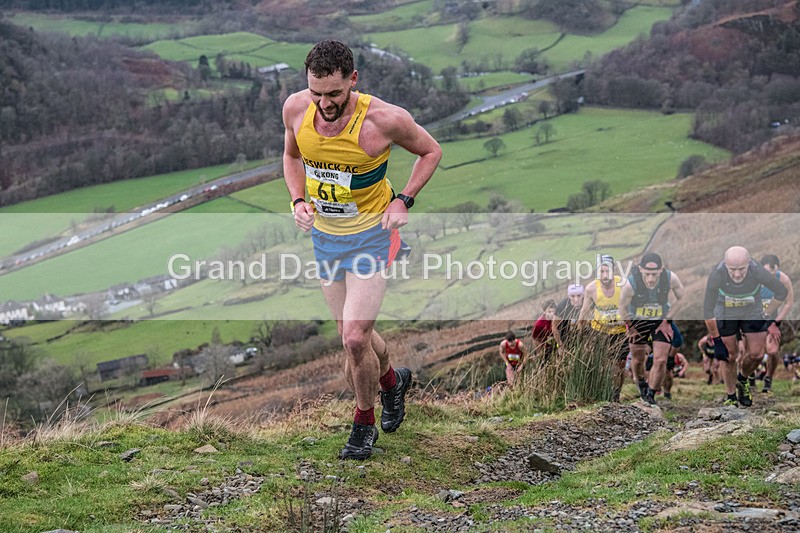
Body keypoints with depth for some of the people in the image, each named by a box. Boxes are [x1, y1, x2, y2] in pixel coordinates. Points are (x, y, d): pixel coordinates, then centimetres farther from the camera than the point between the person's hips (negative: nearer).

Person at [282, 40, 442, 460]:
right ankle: (391, 380, 45)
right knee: (353, 337, 13)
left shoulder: (385, 119, -24)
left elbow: (430, 151, -3)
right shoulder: (295, 108, -12)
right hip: (324, 235, 5)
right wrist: (298, 200, -5)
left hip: (372, 234, -5)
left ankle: (364, 423, 11)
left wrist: (404, 201, -13)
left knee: (355, 339, -14)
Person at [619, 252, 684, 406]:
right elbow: (623, 306, -11)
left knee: (660, 361, -7)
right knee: (638, 359, 15)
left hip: (661, 321, 0)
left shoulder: (671, 278, -28)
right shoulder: (630, 284, -32)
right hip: (638, 322, 0)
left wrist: (667, 321, -8)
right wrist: (630, 326, -3)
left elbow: (681, 299, -7)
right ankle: (640, 383, 48)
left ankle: (651, 395, 13)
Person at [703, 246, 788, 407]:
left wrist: (767, 317, -6)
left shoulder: (758, 271, -34)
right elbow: (708, 310, -23)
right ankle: (731, 397, 20)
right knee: (729, 356, 0)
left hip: (753, 311, 1)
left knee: (756, 354, -1)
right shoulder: (716, 275, -36)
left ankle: (742, 380, 31)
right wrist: (716, 340, -20)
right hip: (725, 314, -1)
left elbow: (782, 292, -12)